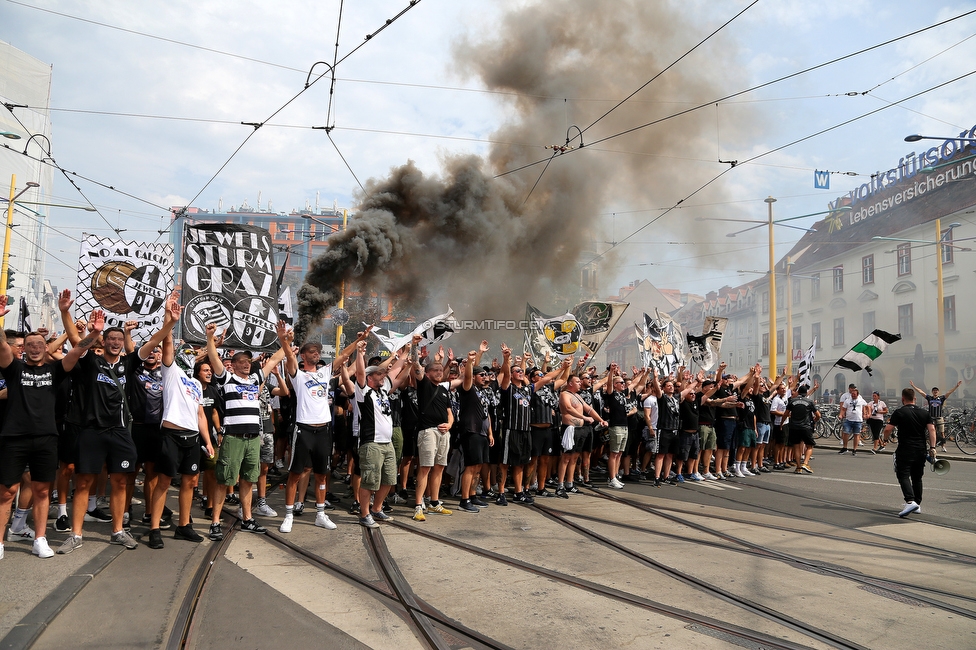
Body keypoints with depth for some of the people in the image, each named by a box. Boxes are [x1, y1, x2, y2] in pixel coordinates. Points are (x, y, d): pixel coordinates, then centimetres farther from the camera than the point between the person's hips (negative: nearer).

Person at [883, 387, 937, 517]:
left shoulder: (899, 412, -6)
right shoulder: (925, 412, 8)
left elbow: (888, 429, -11)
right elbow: (931, 429, -1)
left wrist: (886, 438, 9)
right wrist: (932, 447, -2)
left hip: (905, 450, -5)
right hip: (921, 451, 5)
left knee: (903, 476, -8)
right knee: (917, 478, 16)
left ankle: (910, 501, -27)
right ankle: (918, 504, 23)